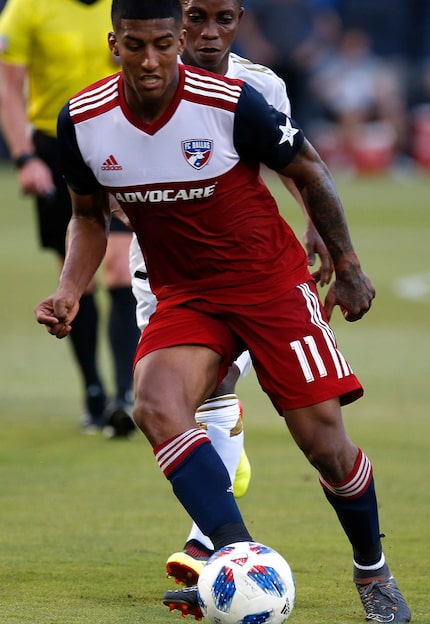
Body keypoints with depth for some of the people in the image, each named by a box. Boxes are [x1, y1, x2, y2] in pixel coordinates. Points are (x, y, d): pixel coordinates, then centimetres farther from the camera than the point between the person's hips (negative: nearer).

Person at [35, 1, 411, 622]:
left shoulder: (232, 103, -20)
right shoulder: (82, 121, -10)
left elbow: (309, 170, -3)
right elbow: (89, 215, 8)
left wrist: (348, 267, 1)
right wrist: (69, 291, -8)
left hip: (272, 282, -3)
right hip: (184, 295, 3)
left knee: (323, 438, -8)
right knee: (155, 405, -28)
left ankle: (372, 570, 19)